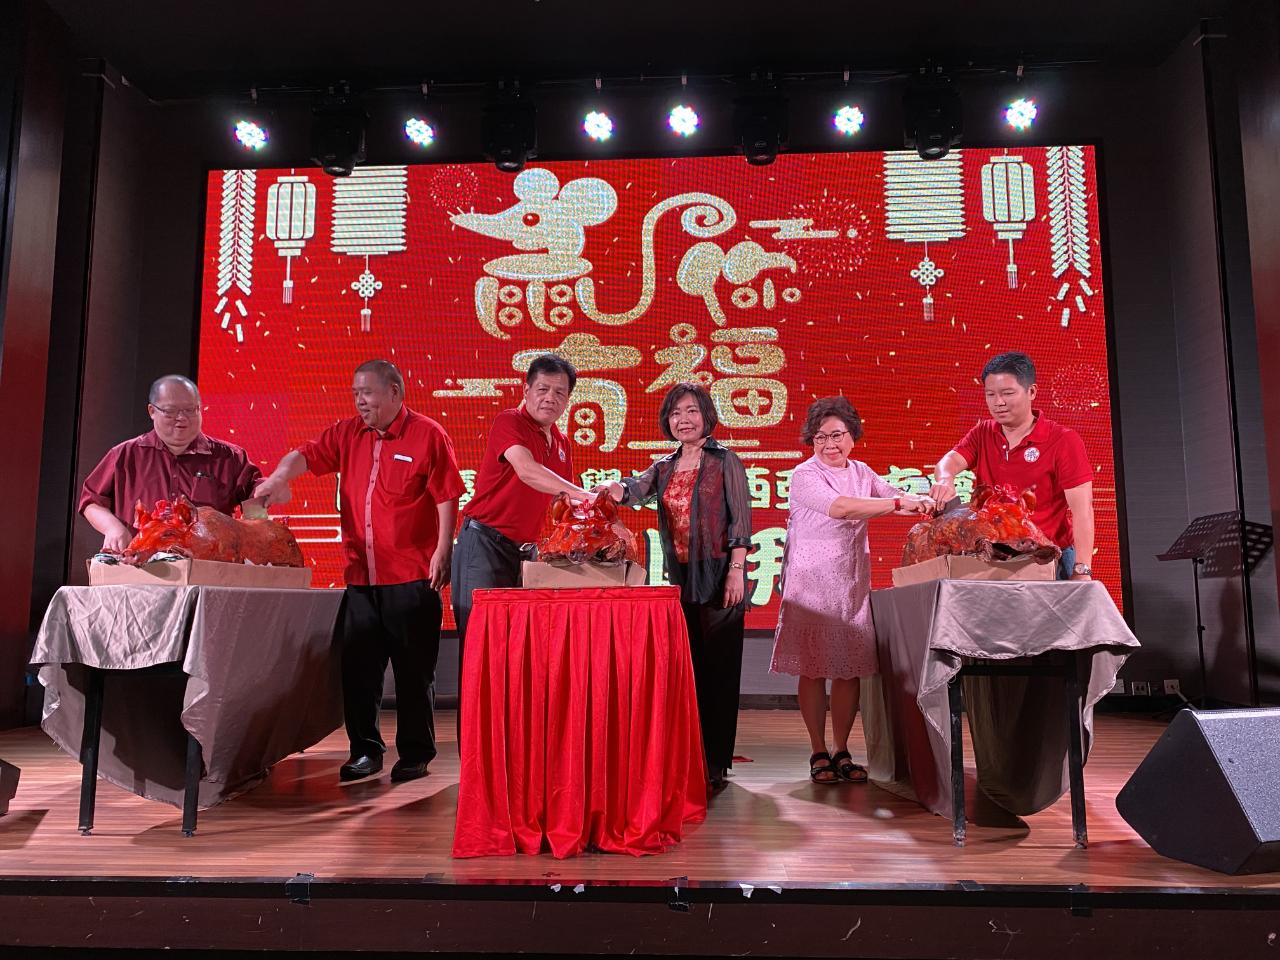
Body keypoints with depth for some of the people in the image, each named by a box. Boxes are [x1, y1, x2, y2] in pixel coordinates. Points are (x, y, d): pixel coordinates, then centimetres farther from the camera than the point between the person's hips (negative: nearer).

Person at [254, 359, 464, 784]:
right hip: (360, 573, 5)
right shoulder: (348, 434, 12)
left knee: (413, 669, 4)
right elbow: (306, 455, 2)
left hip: (412, 574, -5)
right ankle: (365, 750, 21)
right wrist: (279, 477, -18)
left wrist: (442, 550, -12)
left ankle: (415, 753, 17)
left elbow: (447, 497, -6)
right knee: (357, 664, 7)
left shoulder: (428, 434, -3)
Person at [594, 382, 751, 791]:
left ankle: (716, 763, 7)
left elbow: (741, 519, -6)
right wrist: (614, 488, -28)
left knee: (718, 668, -1)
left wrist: (736, 571, -14)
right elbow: (636, 489, -5)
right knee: (685, 668, 9)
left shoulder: (725, 462, 0)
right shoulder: (664, 468, 14)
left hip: (718, 576, -5)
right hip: (679, 577, 5)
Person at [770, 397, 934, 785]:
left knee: (850, 669, 4)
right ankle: (818, 754, 12)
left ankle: (842, 752, 16)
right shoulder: (805, 476, -8)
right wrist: (899, 503, -24)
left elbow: (900, 501, 11)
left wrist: (924, 502, -12)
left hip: (852, 583, 5)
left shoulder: (862, 473, 12)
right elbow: (841, 508, -23)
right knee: (812, 669, 0)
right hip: (812, 580, -5)